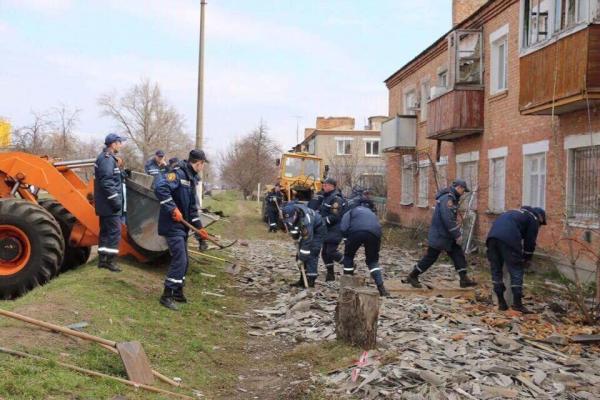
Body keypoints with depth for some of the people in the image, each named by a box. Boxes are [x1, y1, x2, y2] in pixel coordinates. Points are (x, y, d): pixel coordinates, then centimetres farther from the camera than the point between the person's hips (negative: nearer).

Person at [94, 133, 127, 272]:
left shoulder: (106, 158, 17)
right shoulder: (107, 159, -16)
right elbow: (107, 182, -24)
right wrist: (116, 200, -23)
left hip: (105, 204, 11)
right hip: (110, 205, -11)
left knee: (106, 231, 14)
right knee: (114, 231, -7)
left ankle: (102, 259, 20)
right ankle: (110, 261, -4)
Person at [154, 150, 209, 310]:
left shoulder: (191, 180, 16)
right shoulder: (178, 173, -14)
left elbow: (193, 208, 20)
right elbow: (160, 188, -29)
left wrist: (199, 228, 16)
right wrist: (173, 208, -28)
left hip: (182, 226, 10)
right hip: (172, 225, -10)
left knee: (184, 261, 14)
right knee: (179, 260, -13)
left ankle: (178, 292, 26)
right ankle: (167, 295, -6)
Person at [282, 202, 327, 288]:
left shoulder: (305, 219, -42)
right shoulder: (289, 211, -21)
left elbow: (307, 241, -37)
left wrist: (302, 257, -33)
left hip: (318, 230, -8)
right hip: (305, 230, 8)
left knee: (311, 254, -18)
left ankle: (310, 280, -13)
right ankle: (303, 279, 8)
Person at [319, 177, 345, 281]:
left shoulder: (336, 198, -16)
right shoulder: (326, 197, 15)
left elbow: (334, 217, -23)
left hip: (334, 231, -10)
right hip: (327, 230, 10)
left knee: (331, 251, -12)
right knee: (325, 252, 9)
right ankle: (330, 274, 19)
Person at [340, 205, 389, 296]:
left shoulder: (350, 212, 29)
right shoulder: (372, 213, 42)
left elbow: (343, 228, 11)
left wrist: (348, 239, 25)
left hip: (357, 231, -3)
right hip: (374, 233, 3)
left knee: (348, 256, 21)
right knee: (373, 261, 21)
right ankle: (381, 288, 7)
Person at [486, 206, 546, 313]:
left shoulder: (518, 213, 38)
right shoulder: (533, 218, 18)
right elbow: (530, 242, 14)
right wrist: (526, 259, 26)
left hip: (492, 235, 7)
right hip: (508, 239, -7)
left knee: (496, 270, 14)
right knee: (516, 271, 3)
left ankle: (501, 303, 16)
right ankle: (517, 303, 2)